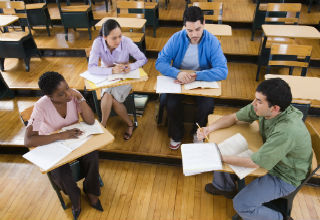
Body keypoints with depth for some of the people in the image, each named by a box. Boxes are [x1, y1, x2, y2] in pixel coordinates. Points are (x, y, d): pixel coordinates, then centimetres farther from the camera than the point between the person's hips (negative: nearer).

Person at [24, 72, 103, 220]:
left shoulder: (73, 95, -19)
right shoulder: (41, 106, -27)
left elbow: (90, 121, -24)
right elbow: (28, 141, -30)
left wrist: (80, 97, -32)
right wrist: (60, 135, -36)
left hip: (74, 138, 3)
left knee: (92, 156, -26)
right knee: (61, 174, -27)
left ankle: (91, 192, 2)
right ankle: (75, 197, 8)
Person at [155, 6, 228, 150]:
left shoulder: (212, 42, -14)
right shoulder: (177, 38, -11)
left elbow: (223, 71, -22)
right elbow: (160, 62, -15)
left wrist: (196, 76, -36)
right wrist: (177, 73, -35)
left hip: (203, 81, 0)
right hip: (179, 80, 1)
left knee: (207, 105, -26)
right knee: (171, 104, -24)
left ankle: (197, 133, 9)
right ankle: (176, 135, 8)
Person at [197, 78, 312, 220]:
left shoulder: (287, 131, -39)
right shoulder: (263, 108, -17)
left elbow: (255, 163, -33)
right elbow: (234, 117, -4)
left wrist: (221, 158, -28)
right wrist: (209, 129, -18)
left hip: (283, 176, -7)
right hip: (265, 153, 7)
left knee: (241, 205, -17)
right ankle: (225, 187, 31)